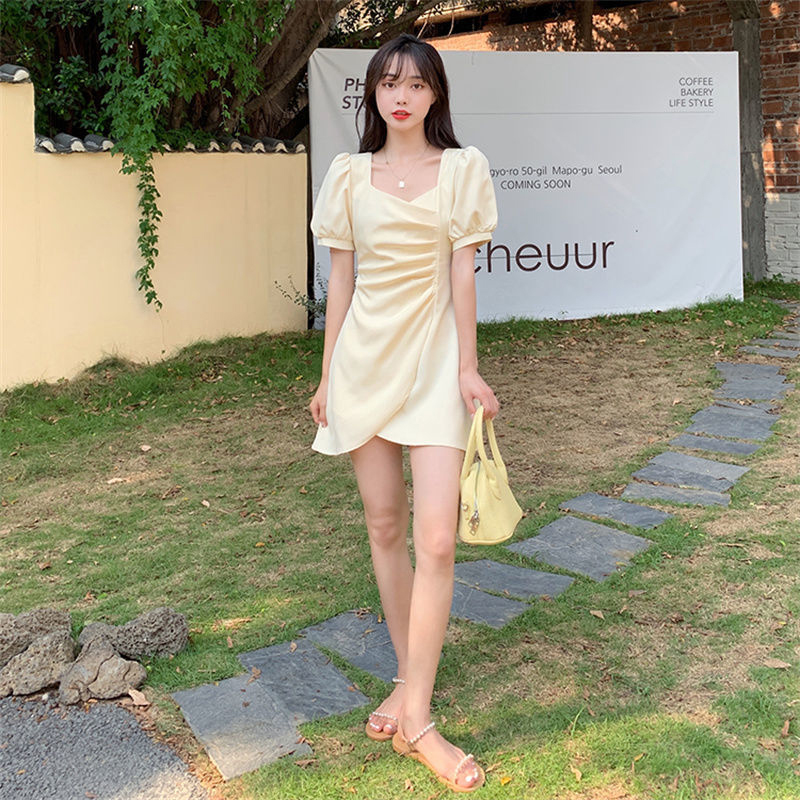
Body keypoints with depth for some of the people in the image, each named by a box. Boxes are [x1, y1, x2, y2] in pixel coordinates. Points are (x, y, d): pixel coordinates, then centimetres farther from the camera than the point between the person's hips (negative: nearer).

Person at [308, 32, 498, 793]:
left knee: (436, 539, -11)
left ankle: (416, 718, -3)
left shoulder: (462, 168, 2)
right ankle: (409, 677, 25)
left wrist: (467, 366, -6)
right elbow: (341, 277, 8)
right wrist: (327, 374, 7)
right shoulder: (349, 174, 7)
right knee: (385, 526, 9)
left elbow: (462, 271, 0)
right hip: (366, 353, 2)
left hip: (433, 354, -2)